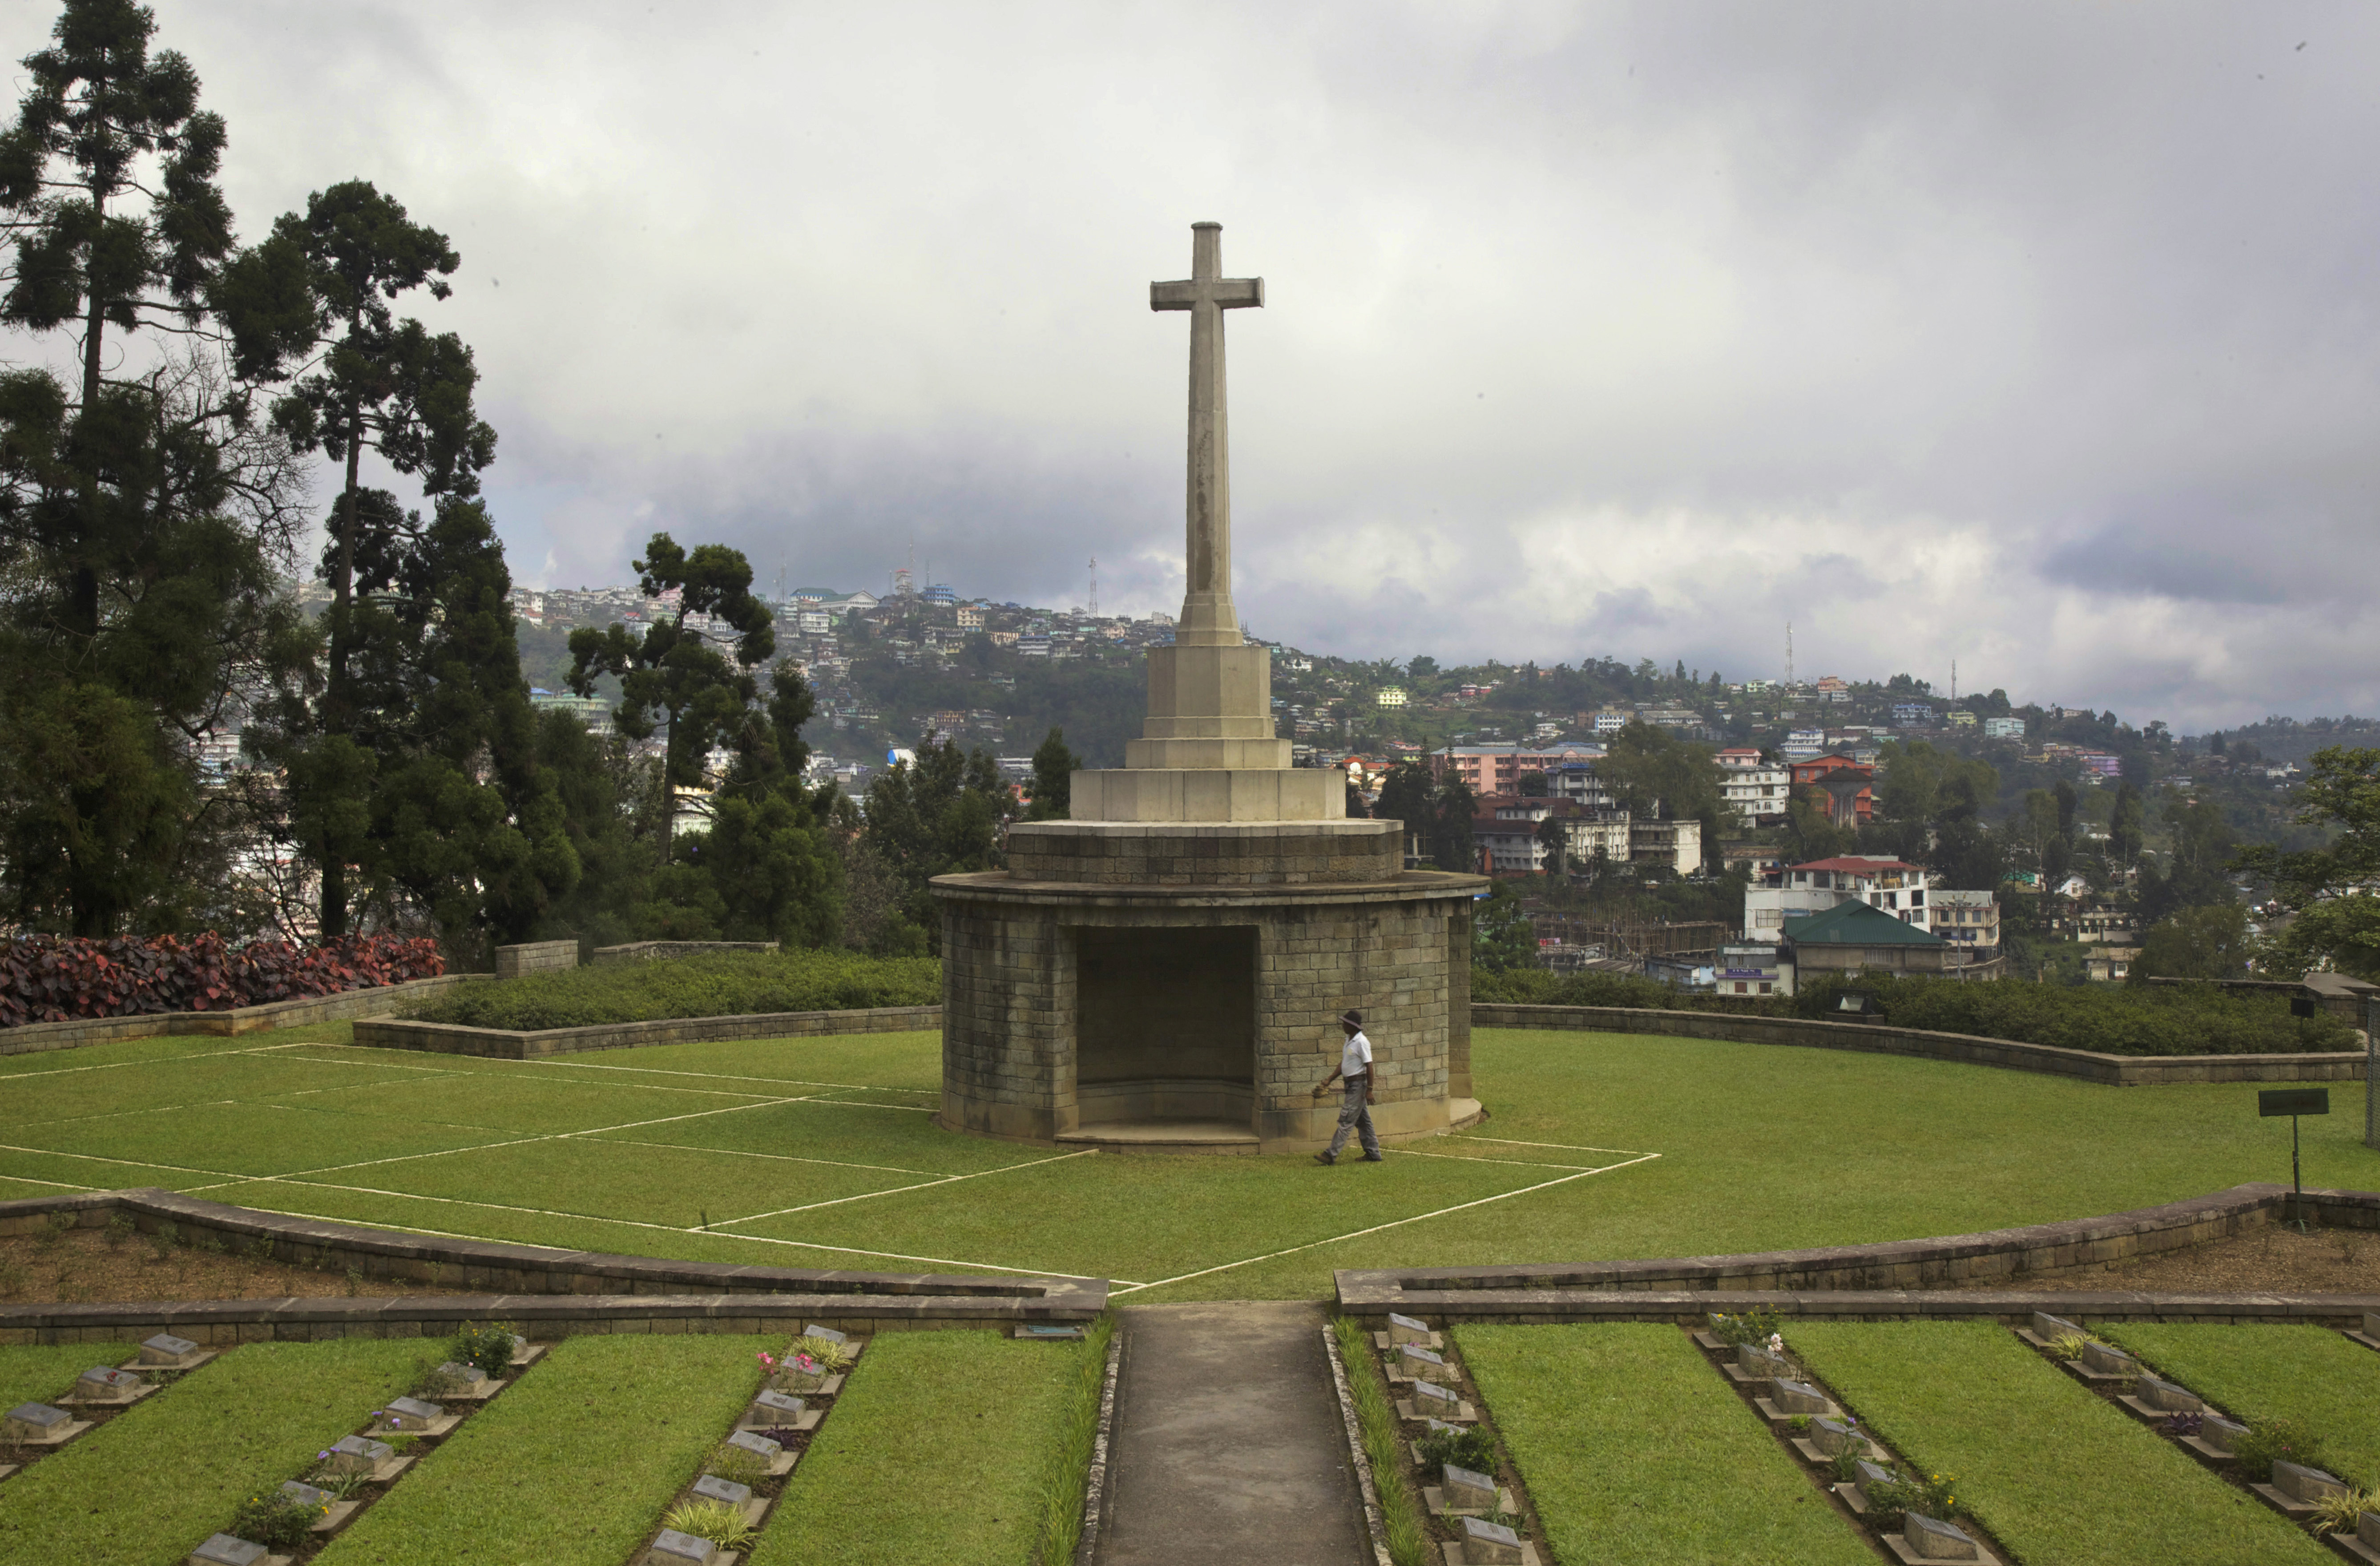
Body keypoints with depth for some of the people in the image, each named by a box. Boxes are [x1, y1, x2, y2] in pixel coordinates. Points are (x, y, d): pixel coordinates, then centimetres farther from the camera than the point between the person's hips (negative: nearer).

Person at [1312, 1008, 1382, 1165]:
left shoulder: (1361, 1042, -17)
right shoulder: (1349, 1040, 12)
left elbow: (1369, 1066, -18)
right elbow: (1343, 1064, 19)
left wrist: (1369, 1090, -19)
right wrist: (1329, 1080, 16)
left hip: (1358, 1084, -10)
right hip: (1351, 1084, 10)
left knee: (1346, 1120, -9)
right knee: (1362, 1121, 13)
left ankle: (1332, 1154, -10)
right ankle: (1373, 1153, 19)